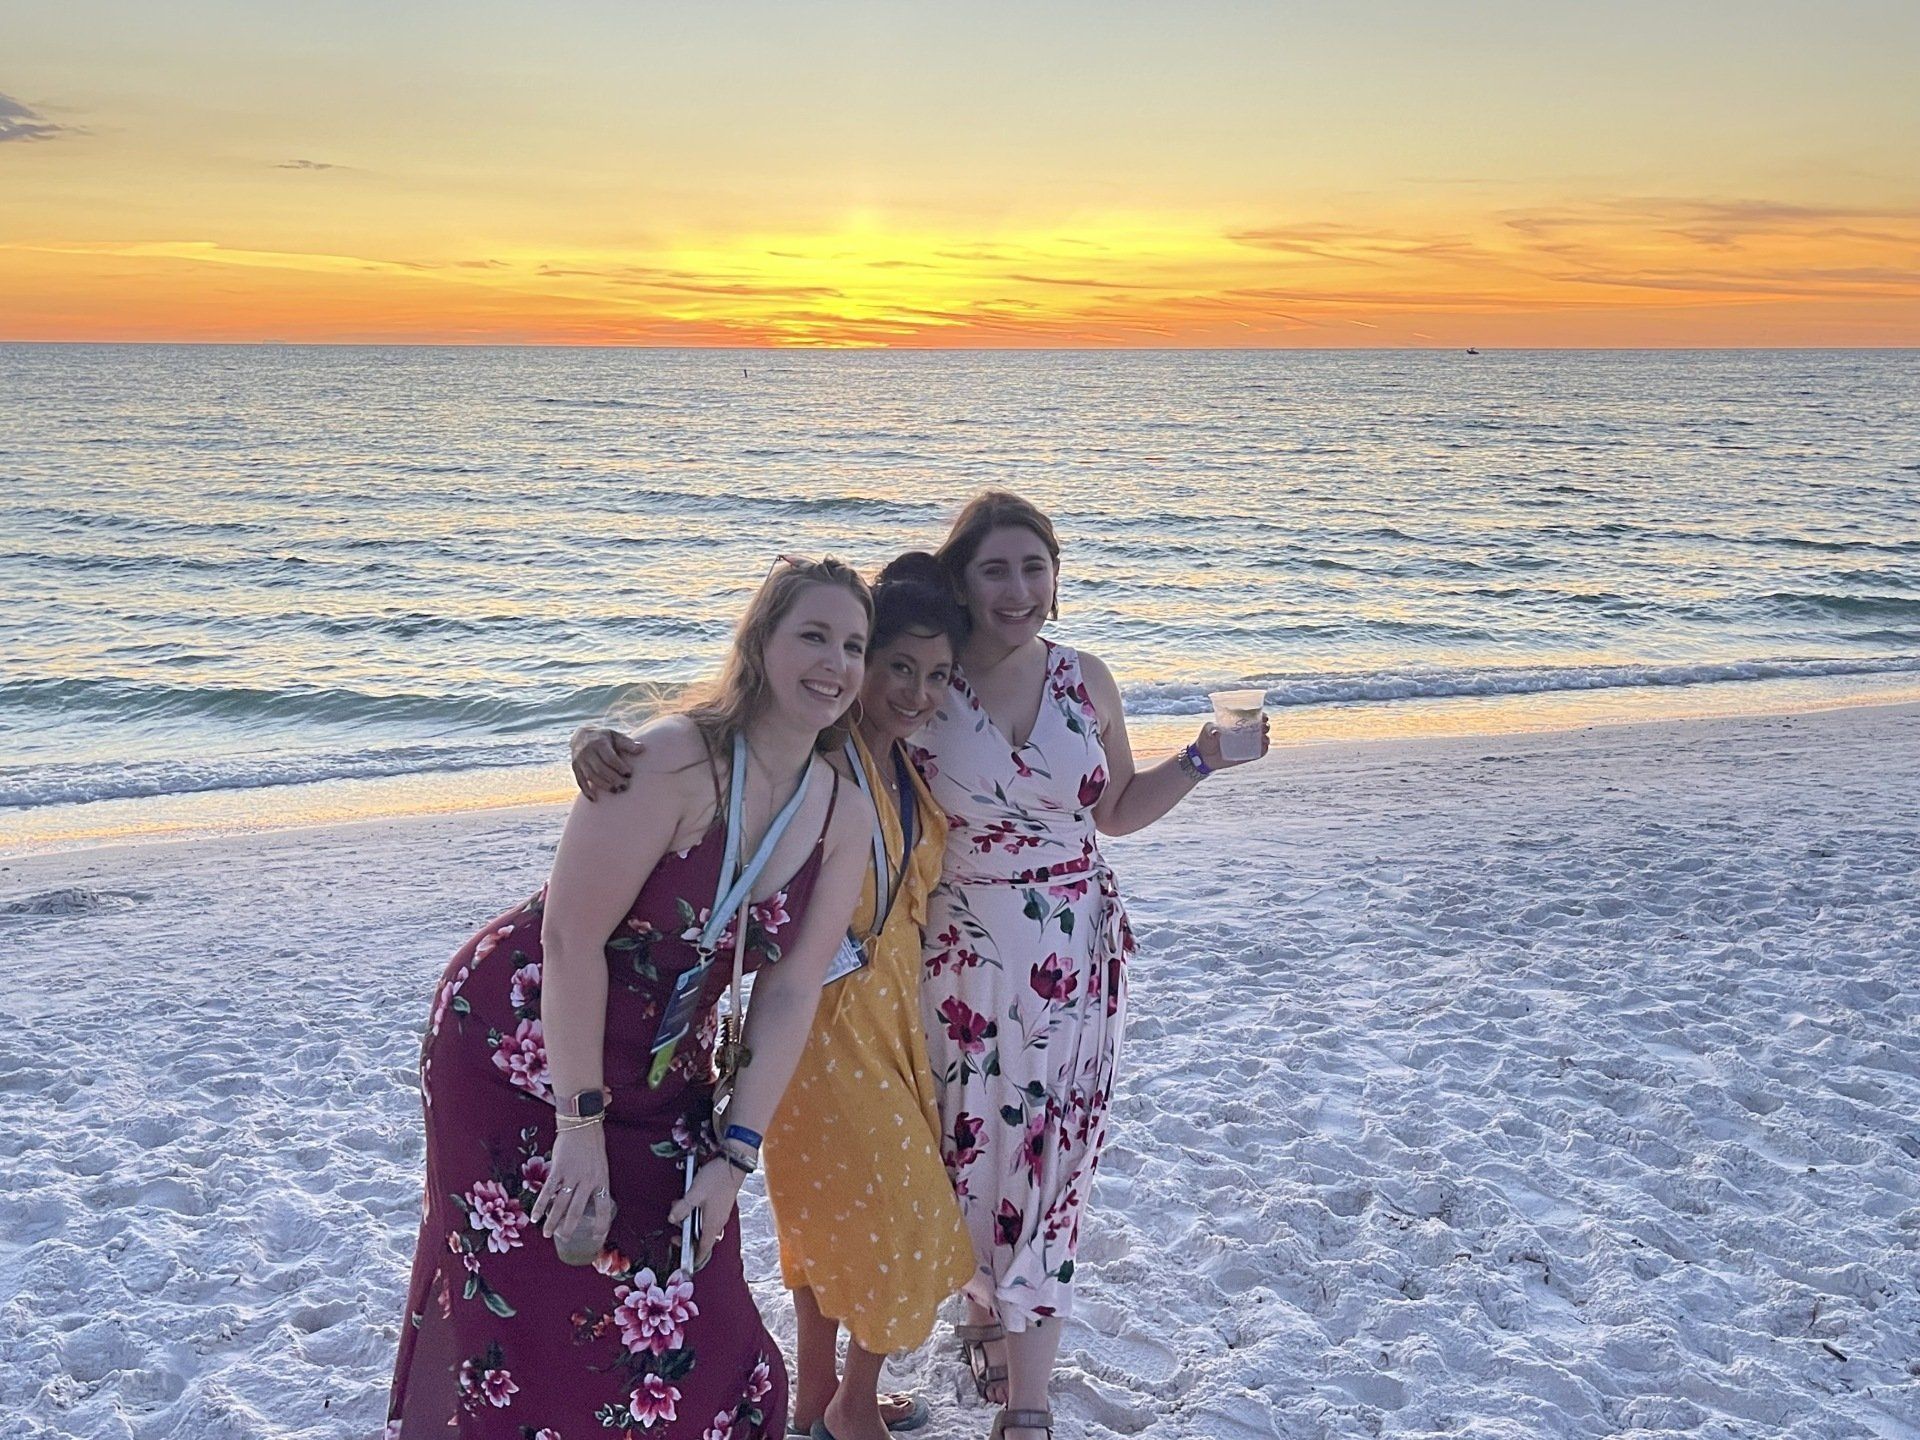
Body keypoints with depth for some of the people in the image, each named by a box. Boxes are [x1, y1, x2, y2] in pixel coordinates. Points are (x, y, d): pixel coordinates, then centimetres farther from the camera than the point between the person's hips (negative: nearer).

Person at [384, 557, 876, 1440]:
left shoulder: (846, 818, -5)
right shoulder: (675, 758, -25)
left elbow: (790, 994, -5)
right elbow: (572, 938, -25)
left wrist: (734, 1156, -8)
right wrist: (580, 1126, -20)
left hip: (660, 1080, 6)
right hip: (518, 1051, -5)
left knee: (683, 1332, 8)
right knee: (526, 1323, 2)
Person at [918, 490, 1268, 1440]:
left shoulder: (1087, 681, -1)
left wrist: (1202, 761, 0)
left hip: (1077, 956, 2)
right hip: (964, 958, -1)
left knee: (1054, 1158, 3)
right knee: (973, 1150, 9)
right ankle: (986, 1314, 40)